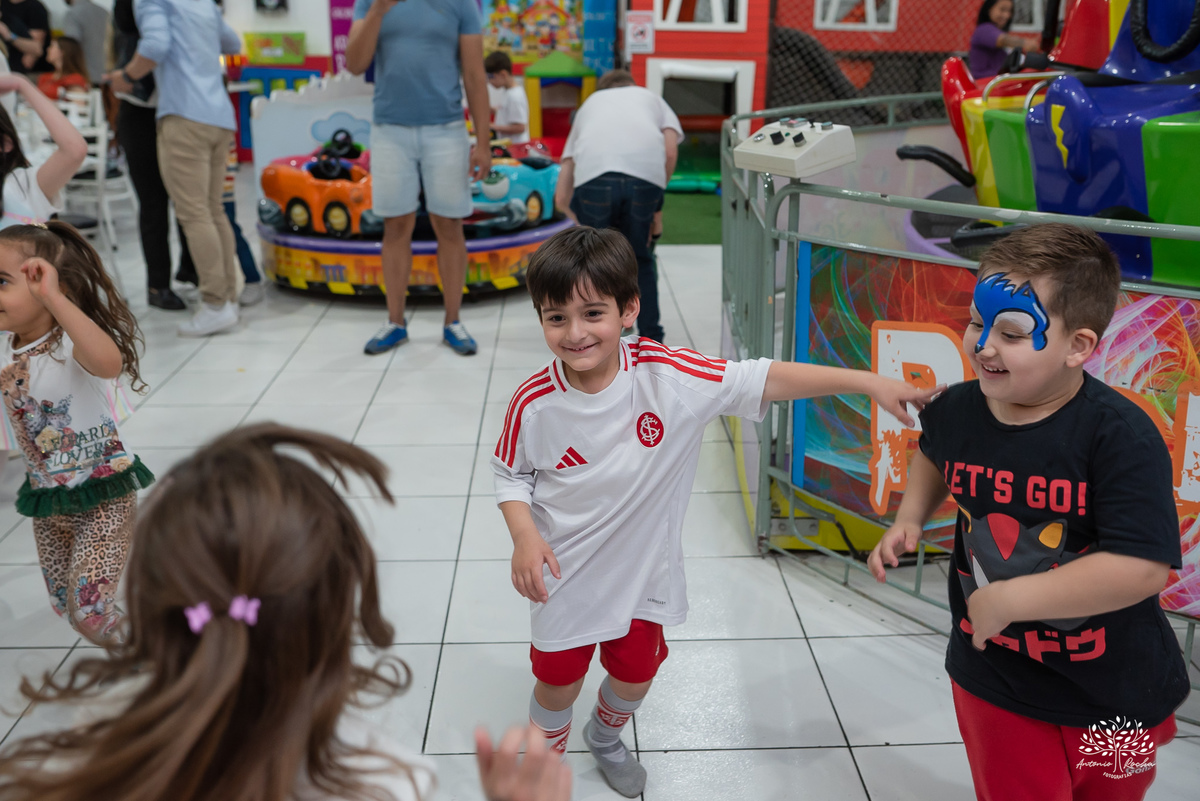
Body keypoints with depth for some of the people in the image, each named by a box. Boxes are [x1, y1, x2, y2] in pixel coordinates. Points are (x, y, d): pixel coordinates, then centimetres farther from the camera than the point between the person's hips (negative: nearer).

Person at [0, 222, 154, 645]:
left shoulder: (70, 346, -25)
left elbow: (110, 363, -52)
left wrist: (53, 298, -53)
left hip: (102, 497, -8)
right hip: (47, 501, 8)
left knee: (88, 613, -10)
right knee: (65, 605, 20)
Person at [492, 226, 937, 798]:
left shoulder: (667, 376, -24)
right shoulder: (535, 403, -22)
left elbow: (762, 380, -23)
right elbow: (511, 474, -5)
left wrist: (868, 381, -25)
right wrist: (525, 538, -22)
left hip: (642, 568, 2)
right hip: (564, 571, -1)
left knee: (635, 674, 21)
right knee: (557, 680, 13)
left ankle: (605, 736, 55)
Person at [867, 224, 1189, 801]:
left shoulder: (1121, 435, -26)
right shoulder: (956, 410, -10)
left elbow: (1142, 568, -33)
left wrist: (1007, 600, -28)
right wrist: (909, 519, 1)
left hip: (1112, 697, -2)